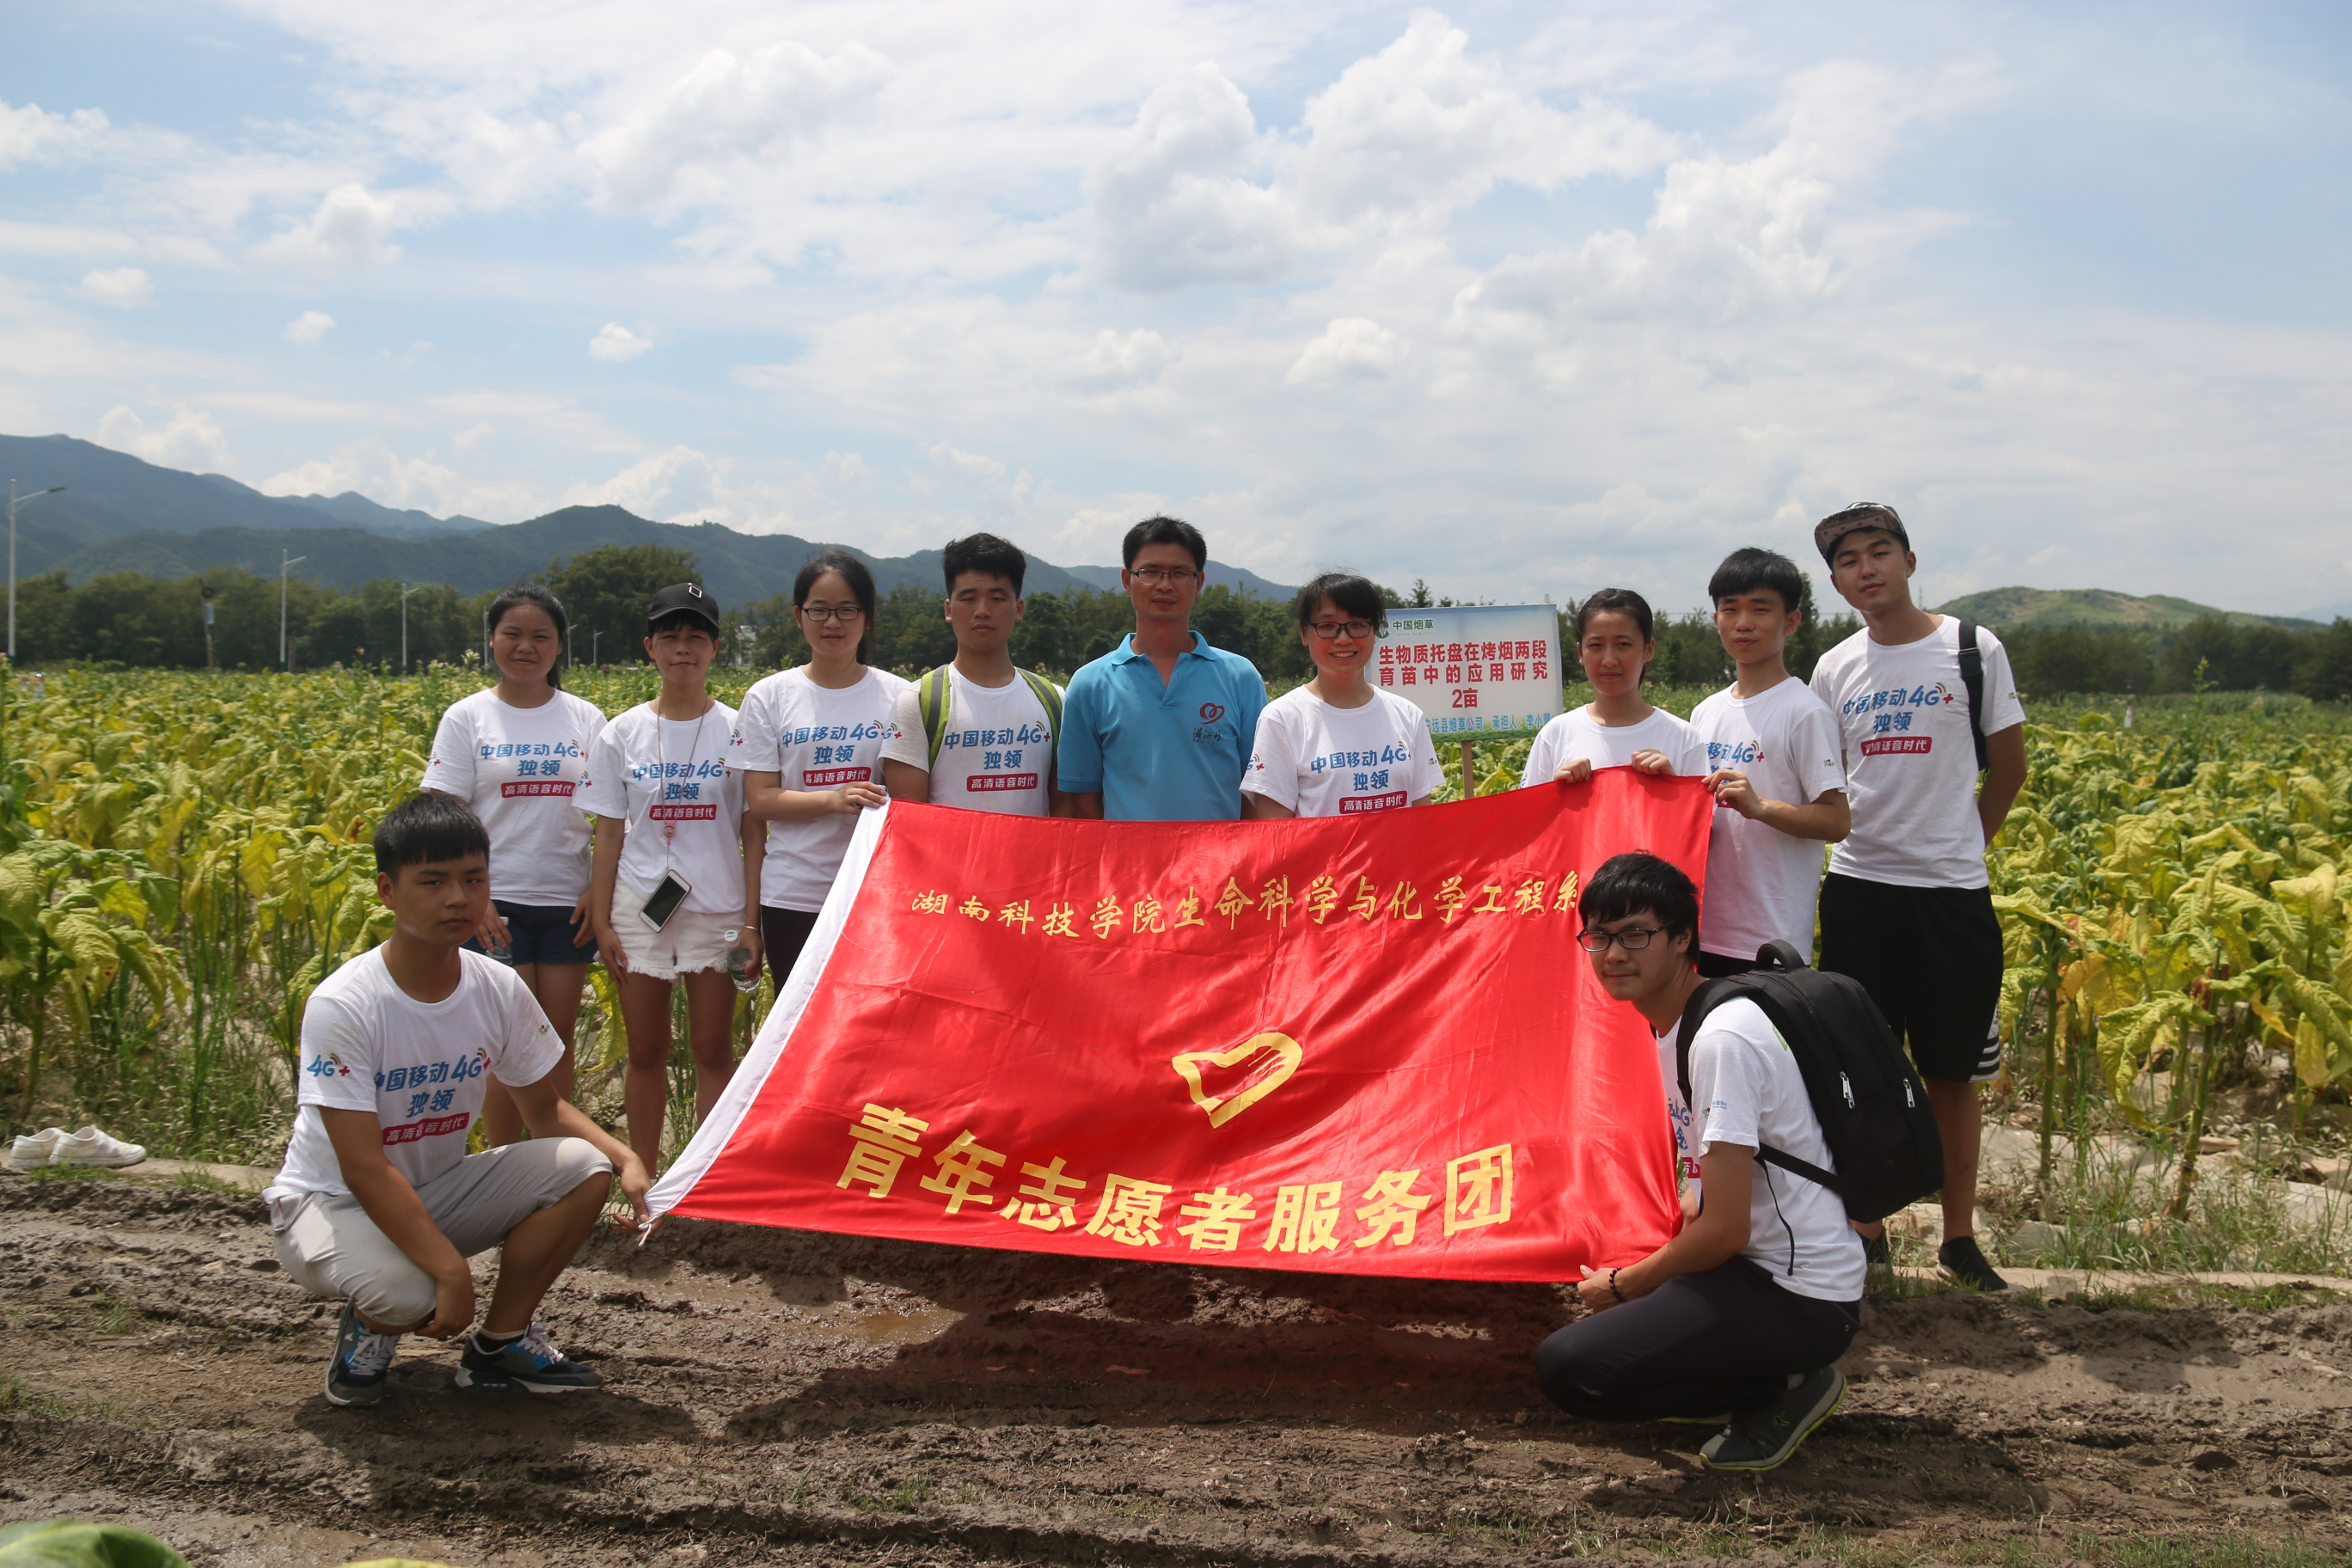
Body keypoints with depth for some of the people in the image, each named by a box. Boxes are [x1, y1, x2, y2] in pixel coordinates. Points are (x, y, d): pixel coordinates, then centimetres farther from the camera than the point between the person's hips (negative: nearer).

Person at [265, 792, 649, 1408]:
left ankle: (500, 1342, 2)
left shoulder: (500, 990, -9)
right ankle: (368, 1327, 3)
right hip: (333, 1201, -6)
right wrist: (451, 1269, -35)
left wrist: (625, 1159, -15)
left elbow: (544, 1110, 4)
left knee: (584, 1167, -16)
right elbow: (364, 1169, -28)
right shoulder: (341, 1006, -26)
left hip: (436, 1189, 6)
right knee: (407, 1293, -37)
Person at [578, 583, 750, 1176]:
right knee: (646, 1053, 9)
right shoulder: (621, 735, 3)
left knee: (713, 1051, 5)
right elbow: (608, 833, 5)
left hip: (716, 912, -1)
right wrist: (602, 920, 0)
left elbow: (753, 832, -1)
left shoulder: (737, 731, -2)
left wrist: (754, 921, -5)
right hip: (641, 908, 2)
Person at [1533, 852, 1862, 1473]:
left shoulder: (1722, 1039, -20)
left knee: (1566, 1367, -18)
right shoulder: (1673, 1026, 10)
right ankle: (1785, 1374, 11)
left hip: (1799, 1299, -10)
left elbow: (1725, 1229, -21)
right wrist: (1631, 1276, 14)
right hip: (1761, 1264, 10)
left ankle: (1786, 1389, -3)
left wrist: (1624, 1286, -7)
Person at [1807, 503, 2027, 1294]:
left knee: (1953, 1072, 7)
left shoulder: (1973, 648, -2)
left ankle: (1959, 1235, 19)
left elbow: (2009, 765, 6)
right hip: (1858, 890, 2)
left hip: (1951, 894, -2)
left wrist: (1961, 844, 8)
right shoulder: (1834, 670, 6)